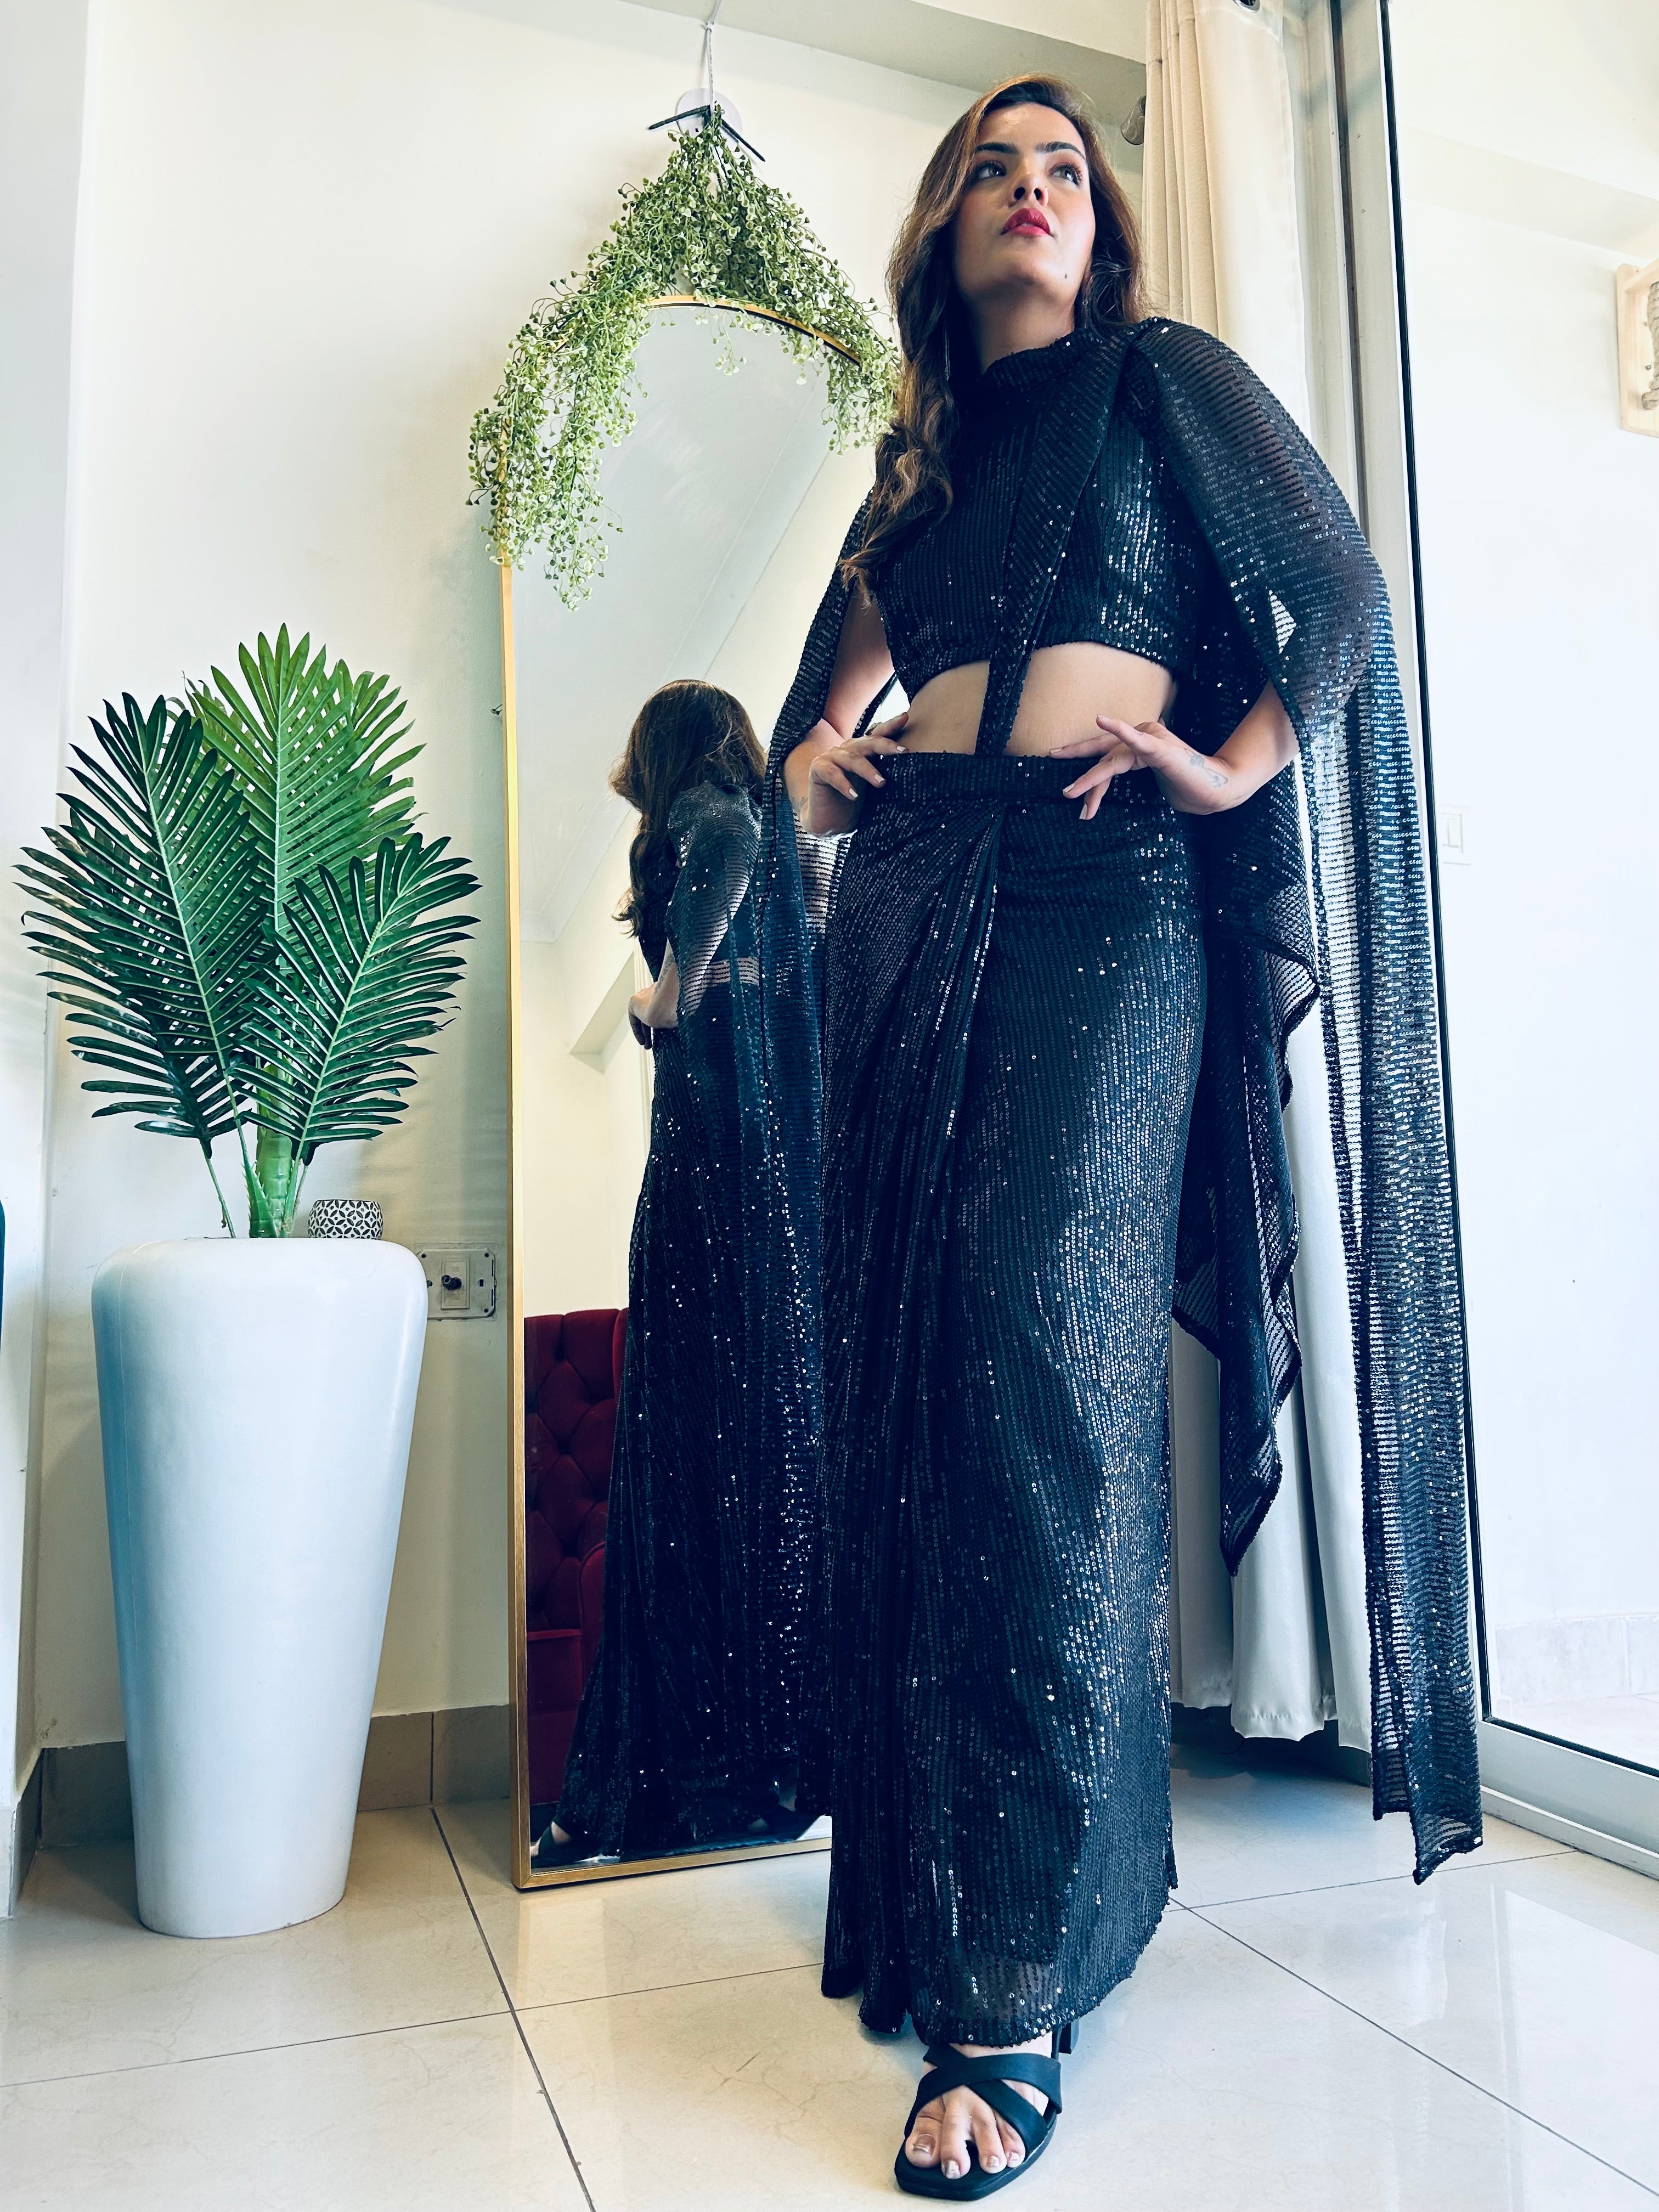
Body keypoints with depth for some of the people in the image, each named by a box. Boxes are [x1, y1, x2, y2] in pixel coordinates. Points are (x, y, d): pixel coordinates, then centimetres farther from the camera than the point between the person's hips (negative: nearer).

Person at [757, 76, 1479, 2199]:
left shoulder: (1161, 375, 14)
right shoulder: (926, 449, 26)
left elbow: (1341, 592, 8)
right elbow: (848, 665, 35)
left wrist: (1240, 763, -6)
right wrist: (810, 759, 14)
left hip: (1102, 885, -5)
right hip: (913, 891, 5)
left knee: (1045, 1372, -18)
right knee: (903, 1377, -1)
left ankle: (1016, 1988, -13)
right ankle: (926, 1883, 12)